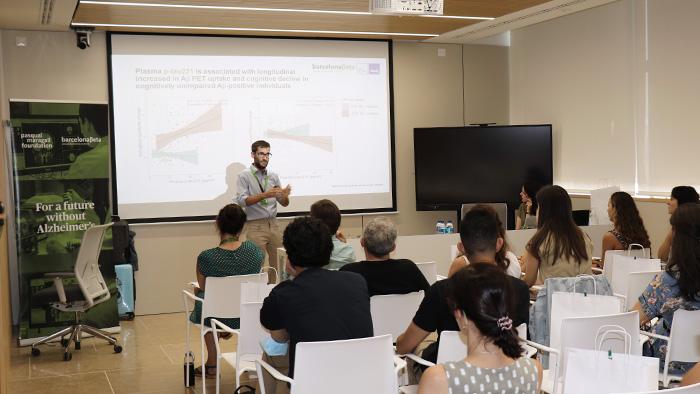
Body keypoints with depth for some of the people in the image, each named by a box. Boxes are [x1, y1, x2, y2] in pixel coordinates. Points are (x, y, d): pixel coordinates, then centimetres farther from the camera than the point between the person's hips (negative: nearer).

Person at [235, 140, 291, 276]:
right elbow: (241, 200, -14)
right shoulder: (244, 176, -1)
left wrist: (284, 195, -13)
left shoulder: (273, 176, 11)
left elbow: (284, 203, 11)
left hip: (273, 225, 4)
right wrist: (264, 195, -25)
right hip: (255, 226, -4)